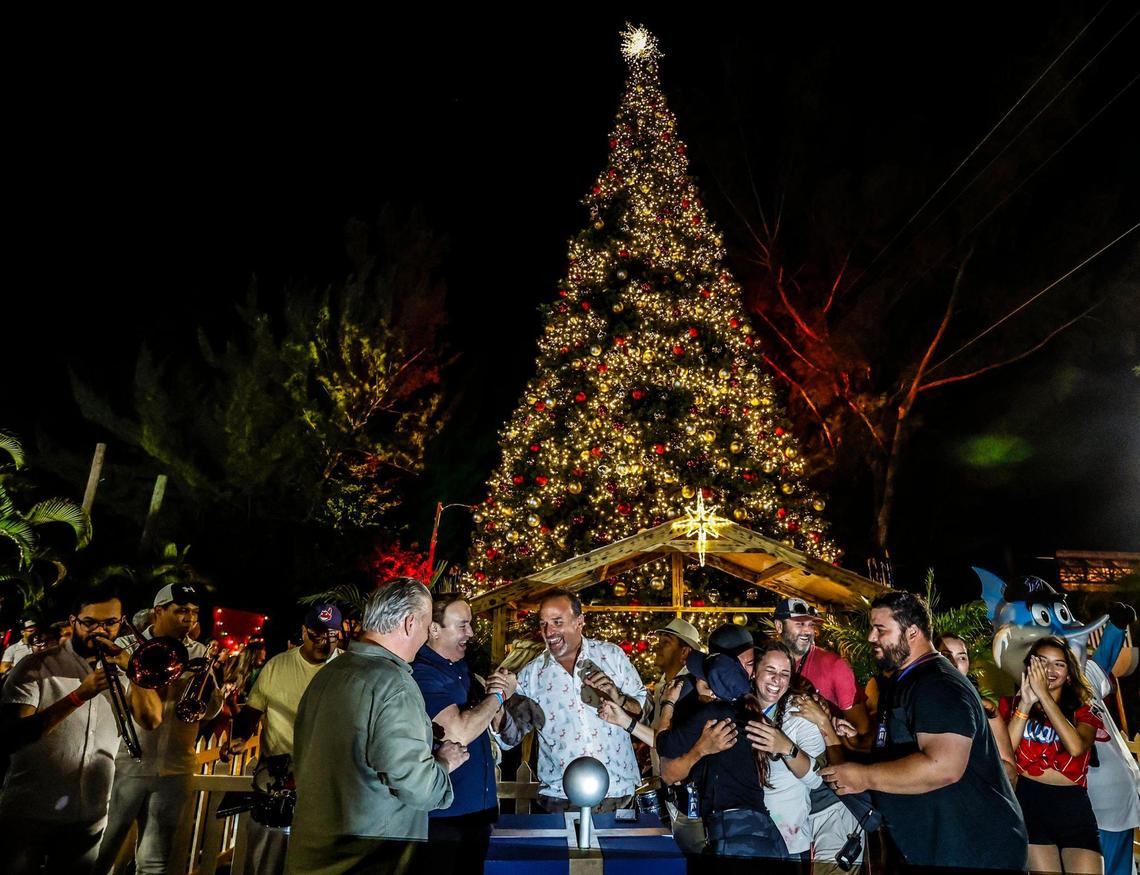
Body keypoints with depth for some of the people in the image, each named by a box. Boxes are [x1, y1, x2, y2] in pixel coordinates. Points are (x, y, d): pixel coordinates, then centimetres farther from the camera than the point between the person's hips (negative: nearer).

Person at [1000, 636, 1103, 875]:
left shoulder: (1082, 713, 13)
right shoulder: (1012, 704, 9)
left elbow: (1076, 747, -11)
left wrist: (1043, 694, -10)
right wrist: (1026, 703, -8)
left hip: (1073, 806, 2)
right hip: (1028, 801, -2)